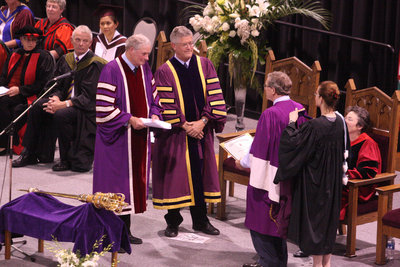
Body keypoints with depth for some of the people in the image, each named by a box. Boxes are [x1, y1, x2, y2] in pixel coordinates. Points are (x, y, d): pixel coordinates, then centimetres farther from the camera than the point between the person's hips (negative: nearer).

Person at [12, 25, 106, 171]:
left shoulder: (95, 64, -11)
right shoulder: (66, 59, 11)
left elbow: (88, 96, -17)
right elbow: (58, 86, 11)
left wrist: (64, 104, -25)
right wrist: (56, 98, -13)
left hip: (87, 108, -7)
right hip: (66, 101, 7)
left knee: (61, 115, -34)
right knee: (36, 107, -14)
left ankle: (67, 159, -16)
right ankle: (30, 154, -6)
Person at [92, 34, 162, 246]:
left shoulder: (144, 69, 9)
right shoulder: (112, 70, -14)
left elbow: (153, 96, 19)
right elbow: (104, 106, -17)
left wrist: (154, 114, -1)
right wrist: (129, 119, -19)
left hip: (139, 135, 7)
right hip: (117, 138, -7)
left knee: (135, 179, 9)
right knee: (116, 181, -4)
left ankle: (125, 230, 17)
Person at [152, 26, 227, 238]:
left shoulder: (204, 65, 4)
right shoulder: (164, 72, -6)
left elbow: (214, 96, 0)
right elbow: (166, 106, -10)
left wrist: (203, 121, -10)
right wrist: (185, 126, -14)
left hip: (201, 130, 3)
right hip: (175, 133, -3)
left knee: (200, 172, 9)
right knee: (175, 175, 2)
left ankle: (200, 219, 20)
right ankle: (173, 221, 15)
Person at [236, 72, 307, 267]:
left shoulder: (270, 114, -21)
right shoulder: (300, 110, 1)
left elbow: (260, 150, -17)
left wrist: (243, 163, 1)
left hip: (270, 177, -8)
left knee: (262, 221, 6)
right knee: (279, 220, 19)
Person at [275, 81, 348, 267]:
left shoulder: (315, 126, -26)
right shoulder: (340, 122, -3)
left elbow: (293, 144, -21)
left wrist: (292, 123, -10)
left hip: (315, 181, -7)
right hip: (333, 181, 7)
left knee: (313, 218, 5)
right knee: (329, 217, 17)